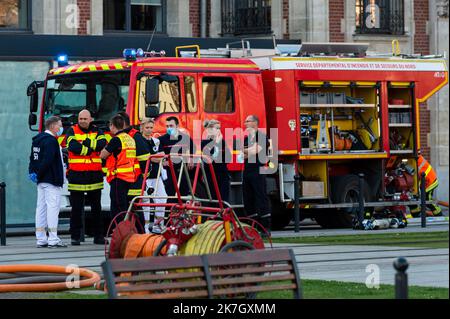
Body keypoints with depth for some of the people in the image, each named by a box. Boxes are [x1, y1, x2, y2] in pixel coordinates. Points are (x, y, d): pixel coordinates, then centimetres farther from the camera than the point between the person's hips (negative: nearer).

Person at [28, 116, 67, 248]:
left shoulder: (38, 139, 16)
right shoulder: (51, 141, -16)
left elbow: (33, 157, 17)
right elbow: (47, 160, -23)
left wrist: (32, 172, 7)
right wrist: (38, 174, -15)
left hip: (41, 181, 10)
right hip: (52, 180, -10)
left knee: (41, 207, 10)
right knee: (52, 207, -9)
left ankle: (41, 239, 12)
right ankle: (53, 239, -11)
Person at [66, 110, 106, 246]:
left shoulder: (97, 131, 10)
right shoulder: (72, 131, 4)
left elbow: (102, 144, -9)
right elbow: (73, 147, -15)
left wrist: (87, 143, -14)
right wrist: (91, 148, -11)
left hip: (94, 174, 2)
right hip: (76, 175, -2)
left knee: (96, 208, 8)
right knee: (76, 208, 0)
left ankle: (98, 236, 15)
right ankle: (75, 237, 5)